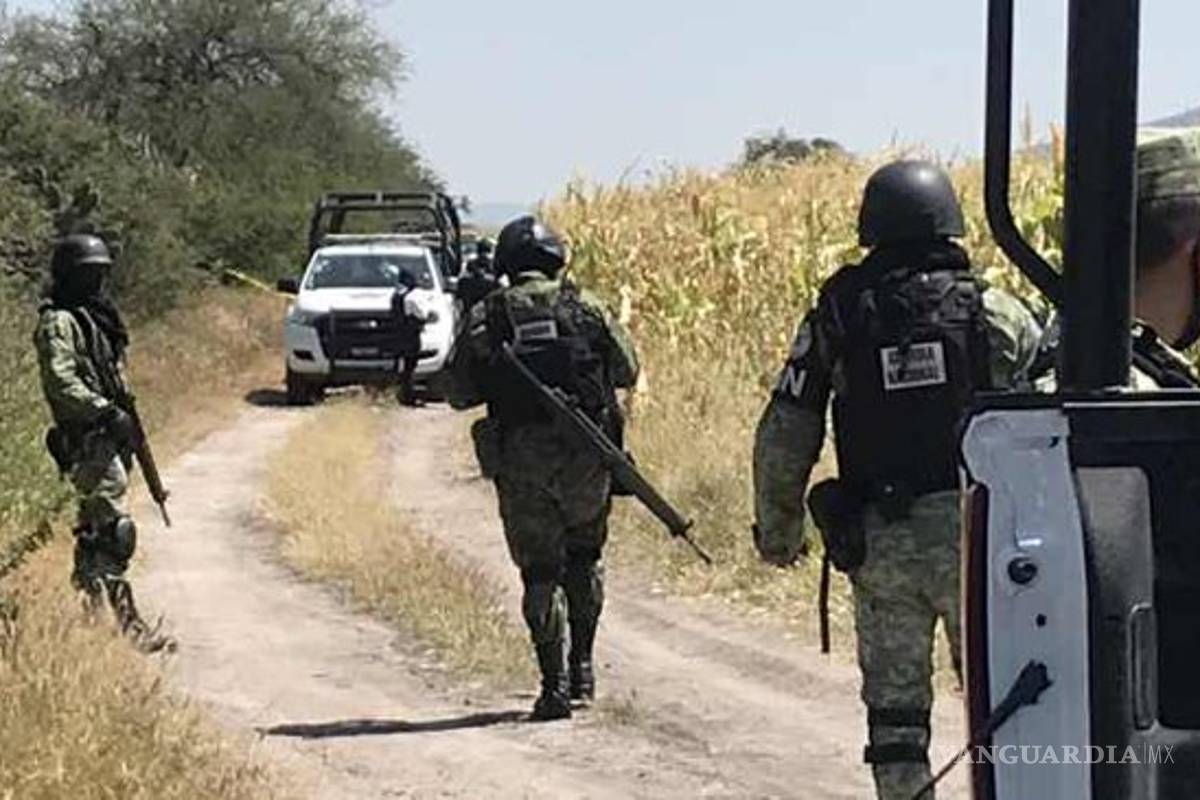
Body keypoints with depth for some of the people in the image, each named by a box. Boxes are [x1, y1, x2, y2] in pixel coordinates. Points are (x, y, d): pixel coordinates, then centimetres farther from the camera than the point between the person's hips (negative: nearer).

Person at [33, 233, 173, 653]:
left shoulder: (95, 316, 21)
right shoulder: (58, 322, -10)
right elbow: (60, 382, -21)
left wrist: (125, 419, 21)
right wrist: (107, 412, -25)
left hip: (109, 439, 10)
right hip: (89, 441, -10)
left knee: (96, 531, 14)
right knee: (115, 530, -14)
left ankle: (95, 615, 20)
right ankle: (125, 623, -16)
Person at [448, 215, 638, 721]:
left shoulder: (484, 317, 3)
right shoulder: (584, 307, 3)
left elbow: (459, 395, 5)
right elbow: (627, 371, 9)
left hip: (520, 461, -1)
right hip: (585, 454, 1)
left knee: (540, 573, 7)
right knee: (583, 557, 21)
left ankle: (554, 684, 0)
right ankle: (582, 667, 20)